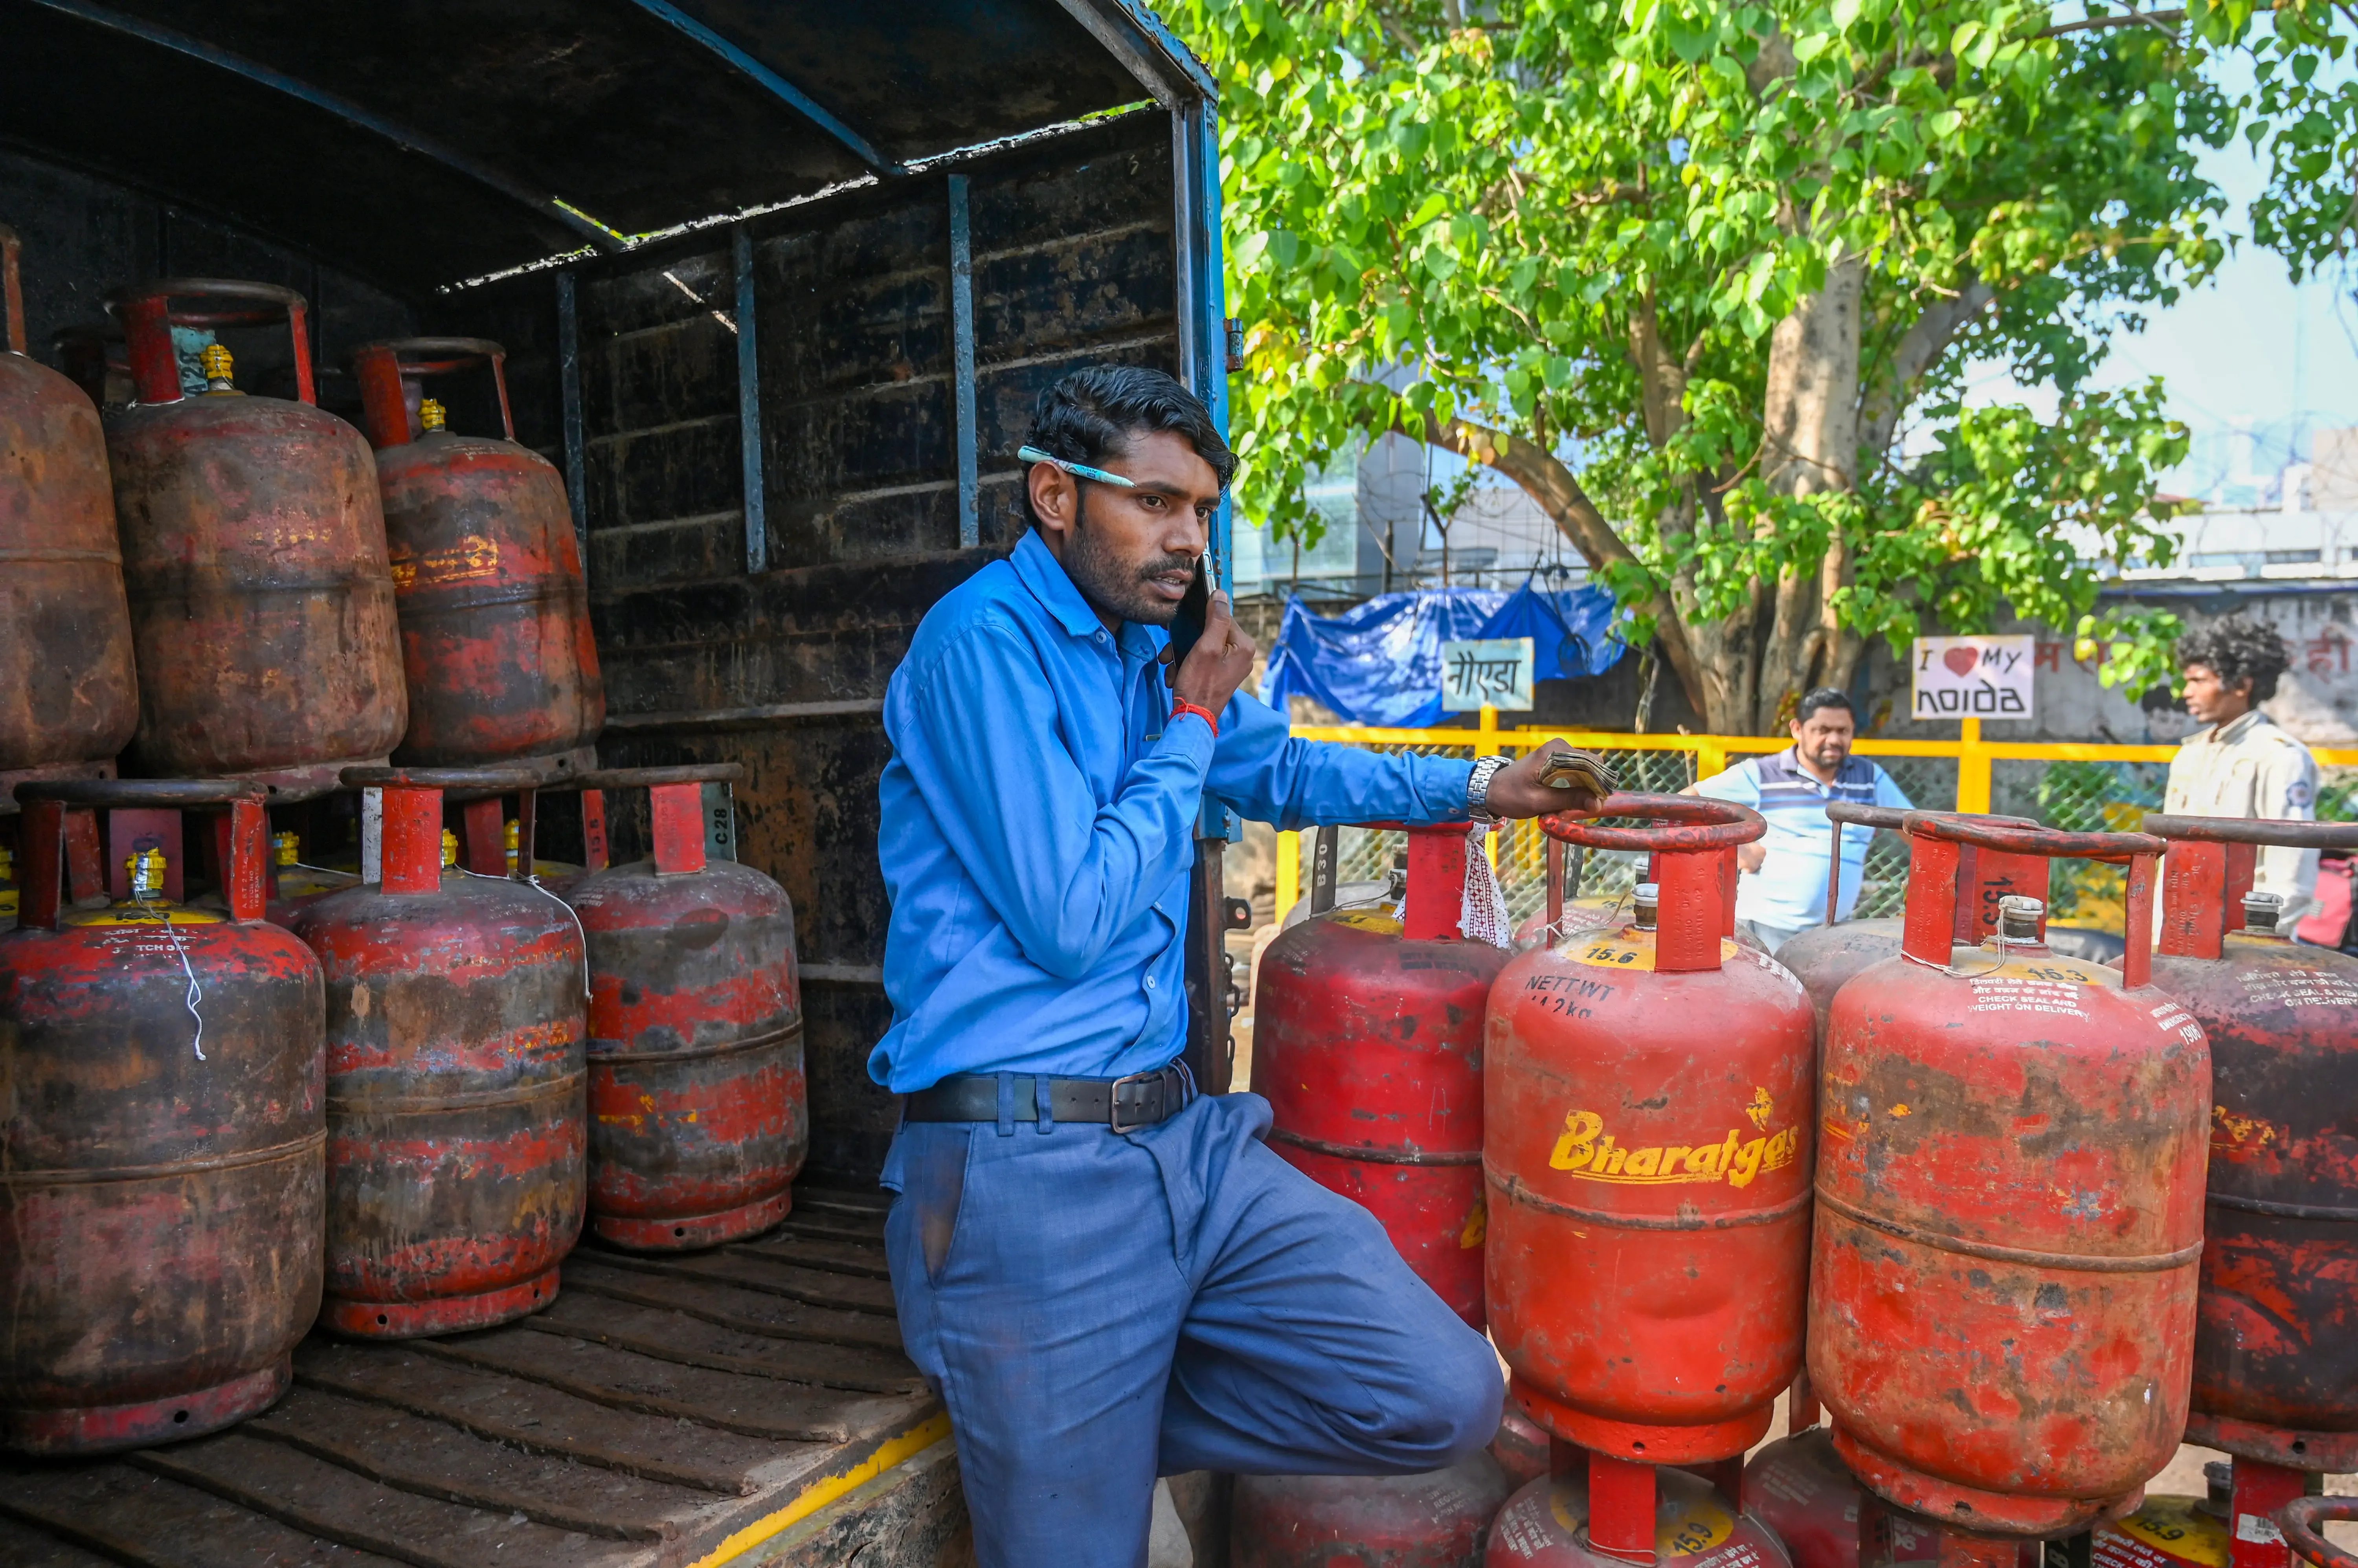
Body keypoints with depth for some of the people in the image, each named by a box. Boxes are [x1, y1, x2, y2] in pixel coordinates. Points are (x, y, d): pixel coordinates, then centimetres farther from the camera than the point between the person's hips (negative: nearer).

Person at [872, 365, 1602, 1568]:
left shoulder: (1144, 649, 13)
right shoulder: (985, 640, -12)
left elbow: (1279, 771, 31)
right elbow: (1069, 922, -17)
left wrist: (1472, 789, 23)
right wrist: (1193, 724, -6)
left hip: (1180, 1139, 8)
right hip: (1027, 1170, -7)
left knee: (1446, 1401, -1)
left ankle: (1095, 1433, 13)